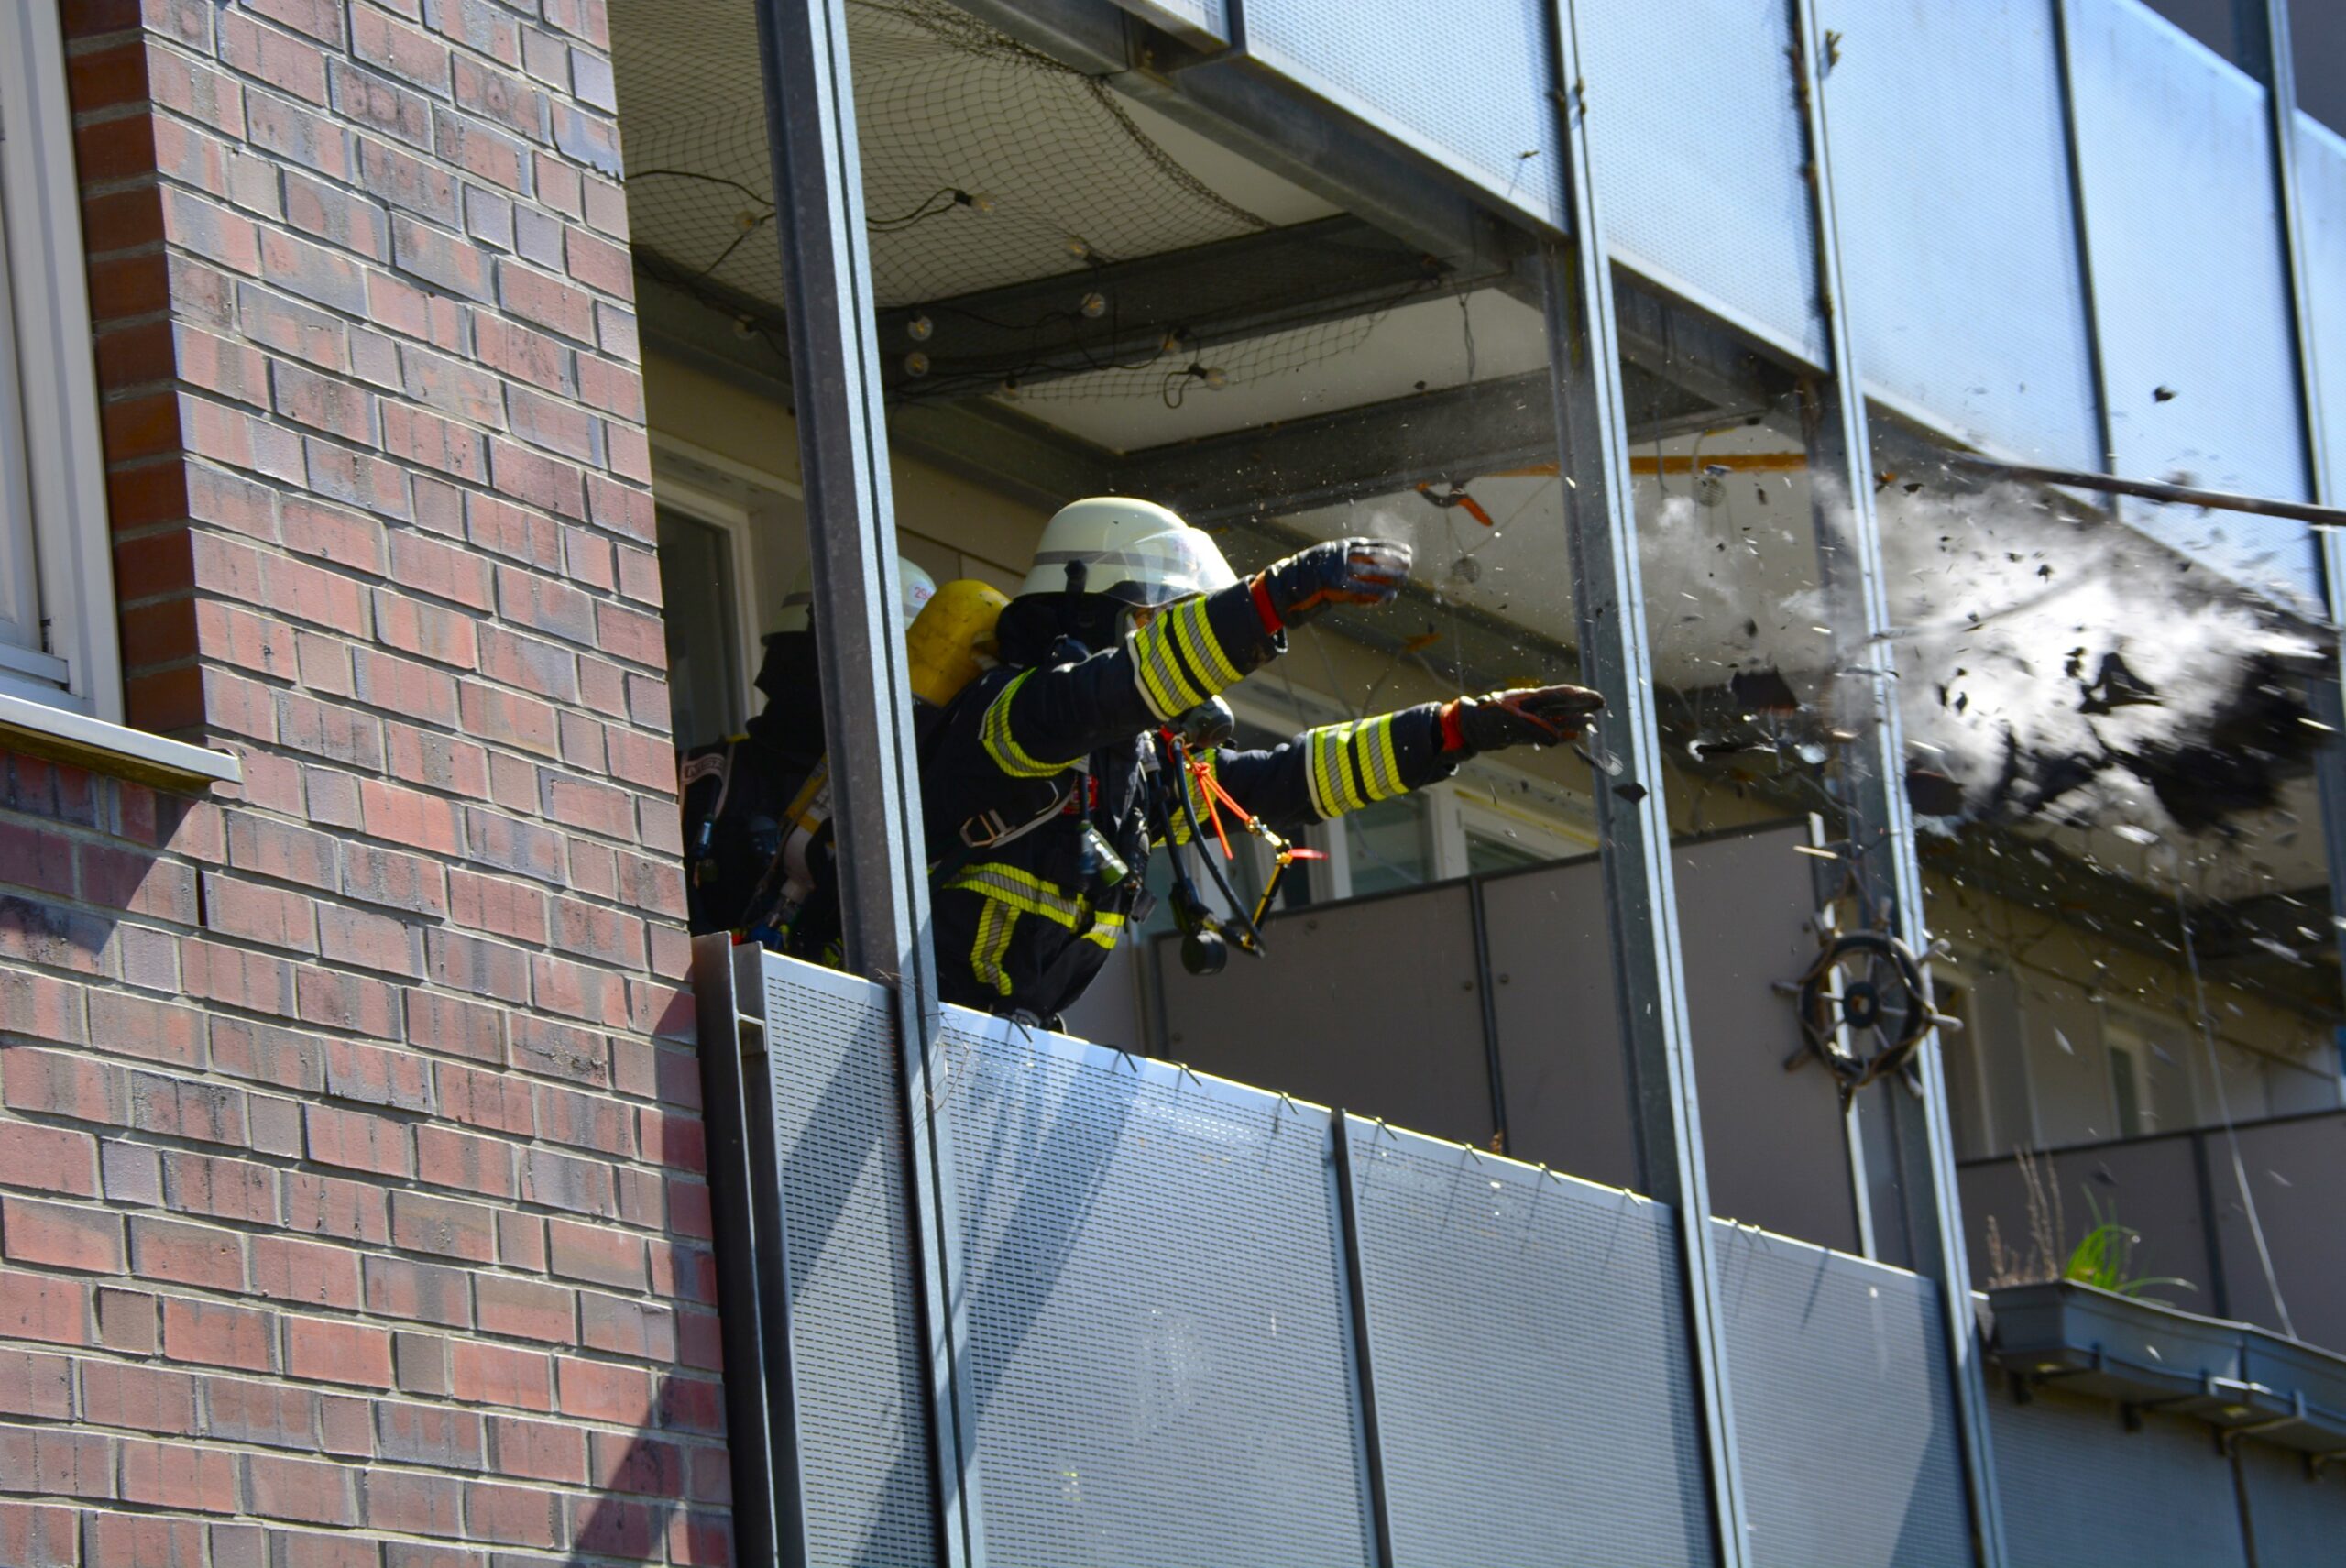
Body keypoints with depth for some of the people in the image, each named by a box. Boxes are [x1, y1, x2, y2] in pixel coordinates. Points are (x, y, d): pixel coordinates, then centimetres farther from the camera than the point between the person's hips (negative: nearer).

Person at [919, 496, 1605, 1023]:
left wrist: (1468, 725, 15)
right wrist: (1282, 596, -41)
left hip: (1011, 1039, 9)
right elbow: (1115, 688, -32)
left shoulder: (1143, 762, 15)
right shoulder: (1004, 707, -12)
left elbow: (1287, 781, 19)